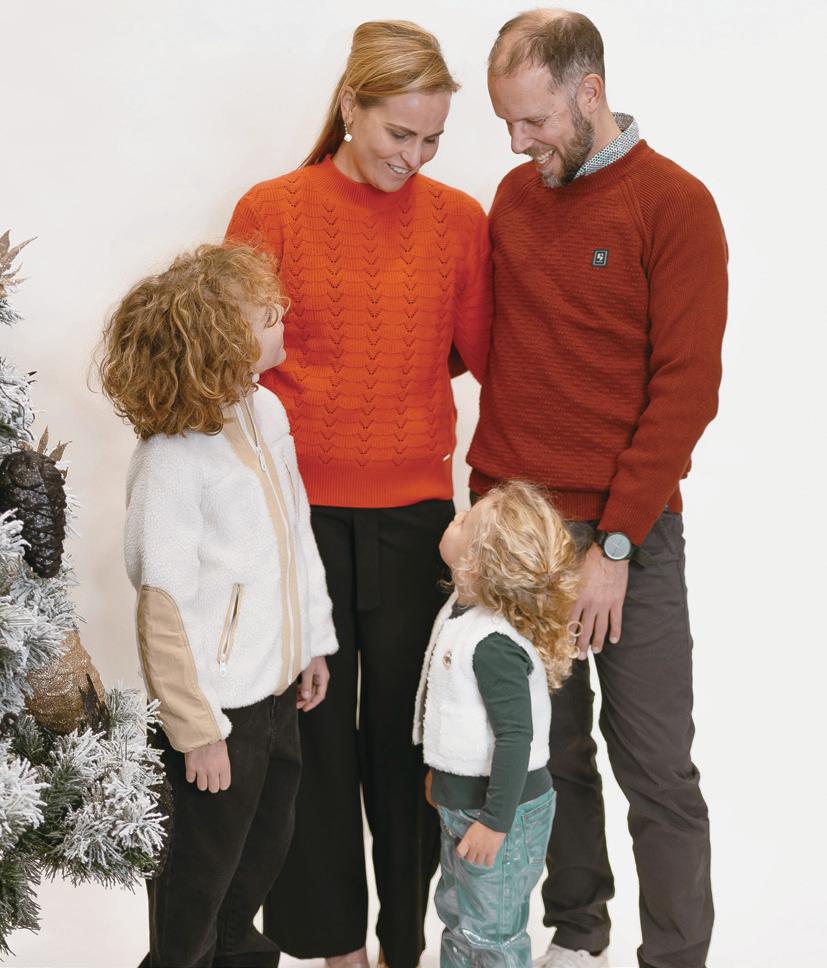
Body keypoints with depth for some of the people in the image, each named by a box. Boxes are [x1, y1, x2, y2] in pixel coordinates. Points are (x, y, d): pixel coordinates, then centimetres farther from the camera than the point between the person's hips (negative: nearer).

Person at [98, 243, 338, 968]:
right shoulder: (170, 461, -25)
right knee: (201, 868, 13)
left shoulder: (267, 412, 0)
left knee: (269, 844, 25)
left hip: (276, 688, 8)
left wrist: (314, 641, 16)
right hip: (217, 705, -8)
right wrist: (197, 732, -18)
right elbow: (165, 608, -22)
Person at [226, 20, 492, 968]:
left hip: (414, 513, 1)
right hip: (298, 509, -1)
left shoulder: (458, 219, 3)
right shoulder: (271, 210, -3)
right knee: (313, 724, 10)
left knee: (407, 729, 10)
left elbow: (485, 354, 8)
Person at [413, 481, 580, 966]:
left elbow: (515, 735, -28)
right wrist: (444, 769, 25)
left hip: (502, 807, -10)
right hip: (462, 799, 10)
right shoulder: (461, 610, 1)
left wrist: (495, 821, -25)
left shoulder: (494, 644, -29)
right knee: (456, 913, 24)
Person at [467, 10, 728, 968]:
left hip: (626, 536, -4)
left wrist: (614, 545, -14)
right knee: (550, 750, 12)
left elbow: (685, 391, -10)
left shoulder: (674, 206, -5)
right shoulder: (513, 196, 11)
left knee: (656, 765, 1)